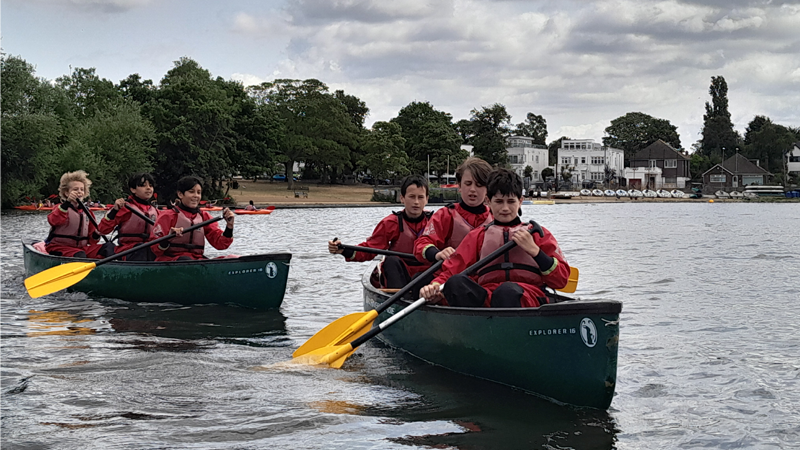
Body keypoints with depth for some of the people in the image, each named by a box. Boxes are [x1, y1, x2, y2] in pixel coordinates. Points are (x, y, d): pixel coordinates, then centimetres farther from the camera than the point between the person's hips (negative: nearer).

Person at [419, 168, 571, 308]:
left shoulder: (537, 233, 23)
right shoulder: (477, 236, 28)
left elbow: (561, 280, 13)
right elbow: (452, 270, 13)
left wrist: (534, 250, 0)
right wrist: (436, 288, -9)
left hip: (528, 298, -1)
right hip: (484, 299, 2)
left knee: (507, 291, -39)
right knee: (455, 282, -32)